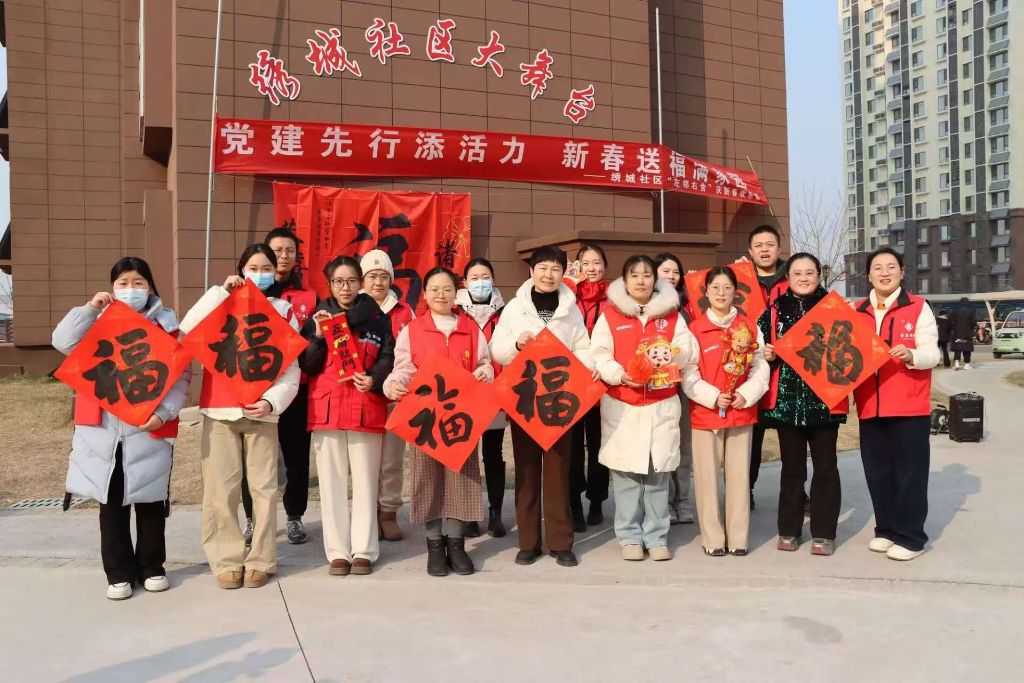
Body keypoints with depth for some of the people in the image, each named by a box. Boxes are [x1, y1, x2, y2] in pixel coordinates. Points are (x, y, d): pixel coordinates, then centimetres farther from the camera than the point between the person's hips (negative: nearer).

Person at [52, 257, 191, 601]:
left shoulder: (165, 324, 2)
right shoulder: (98, 321, 9)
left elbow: (181, 375, -3)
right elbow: (63, 342, -5)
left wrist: (164, 412, -15)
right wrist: (88, 308, -11)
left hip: (150, 429, -1)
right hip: (104, 430, 2)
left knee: (150, 501, 8)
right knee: (112, 503, 8)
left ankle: (151, 567, 23)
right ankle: (119, 572, 20)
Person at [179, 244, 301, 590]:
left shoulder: (284, 312, 8)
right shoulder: (224, 304, 10)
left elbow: (292, 369, 2)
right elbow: (188, 329, -9)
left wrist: (271, 401, -13)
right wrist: (222, 291, -8)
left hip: (262, 412, 0)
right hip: (219, 411, 1)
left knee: (263, 489, 2)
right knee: (220, 490, 2)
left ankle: (260, 560, 13)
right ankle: (227, 560, 13)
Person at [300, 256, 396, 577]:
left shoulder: (377, 318, 7)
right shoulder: (318, 317, 9)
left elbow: (388, 358, 4)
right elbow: (307, 366, 3)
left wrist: (375, 380, -14)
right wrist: (318, 336, -12)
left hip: (366, 409, -1)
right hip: (326, 409, 1)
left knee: (365, 481, 2)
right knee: (332, 482, 4)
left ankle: (364, 551, 11)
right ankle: (338, 552, 12)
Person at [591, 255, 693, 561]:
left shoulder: (670, 312, 10)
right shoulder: (610, 313, 3)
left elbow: (686, 349, 3)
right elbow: (599, 354, -3)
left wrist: (669, 355, -18)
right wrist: (620, 375, -19)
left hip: (662, 403, 2)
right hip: (621, 403, -1)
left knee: (659, 472, 5)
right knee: (626, 473, 2)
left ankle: (657, 536, 17)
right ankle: (630, 536, 15)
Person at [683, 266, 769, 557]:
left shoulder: (750, 327, 7)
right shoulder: (695, 329, -2)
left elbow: (760, 367, 5)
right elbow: (688, 374, -4)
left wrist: (747, 394, -10)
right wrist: (713, 396, -15)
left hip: (741, 411, 2)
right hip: (705, 412, -2)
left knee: (739, 474, 7)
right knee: (707, 476, 2)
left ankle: (738, 537, 18)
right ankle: (712, 538, 13)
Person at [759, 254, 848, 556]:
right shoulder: (774, 311, 6)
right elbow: (763, 348, 11)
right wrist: (767, 356, -9)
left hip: (824, 399, -1)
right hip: (786, 399, 1)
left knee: (825, 467, 6)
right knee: (792, 467, 10)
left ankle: (824, 533, 15)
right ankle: (789, 529, 19)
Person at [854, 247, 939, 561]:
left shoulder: (918, 307, -1)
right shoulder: (857, 311, 10)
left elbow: (932, 354, -8)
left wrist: (911, 355, -27)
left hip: (910, 405, -4)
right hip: (869, 405, 4)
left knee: (909, 472, 1)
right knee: (877, 471, 10)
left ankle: (910, 537, 11)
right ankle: (886, 529, 24)